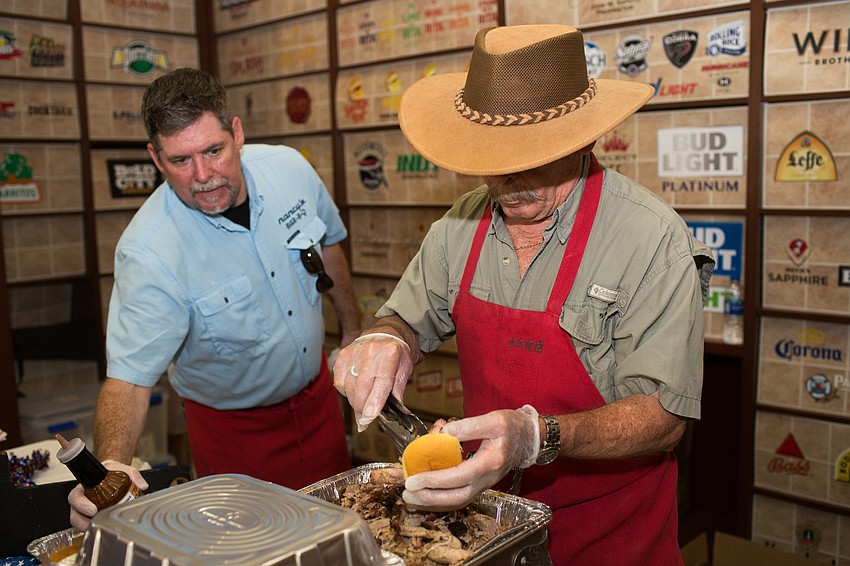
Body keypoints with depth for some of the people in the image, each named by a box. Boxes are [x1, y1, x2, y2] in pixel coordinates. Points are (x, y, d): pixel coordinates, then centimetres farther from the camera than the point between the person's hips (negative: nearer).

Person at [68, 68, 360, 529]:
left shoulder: (289, 168, -15)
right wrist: (110, 465, -50)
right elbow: (127, 377, -32)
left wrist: (352, 327, 12)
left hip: (315, 392, 4)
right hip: (233, 428, -4)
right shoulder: (149, 251, -31)